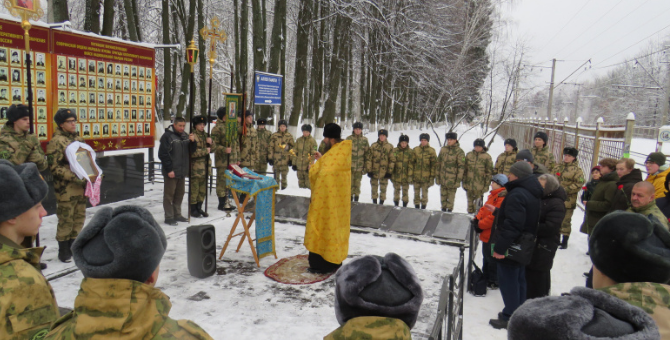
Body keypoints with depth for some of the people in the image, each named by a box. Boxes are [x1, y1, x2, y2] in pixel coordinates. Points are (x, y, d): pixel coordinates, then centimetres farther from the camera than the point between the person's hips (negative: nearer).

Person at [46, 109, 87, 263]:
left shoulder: (79, 139, 13)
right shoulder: (56, 141, -10)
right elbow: (54, 167, -16)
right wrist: (74, 178, -21)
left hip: (81, 186, 7)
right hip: (66, 188, -7)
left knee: (79, 218, 14)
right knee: (66, 220, 0)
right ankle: (63, 251, 13)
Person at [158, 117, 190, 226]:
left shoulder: (185, 136, 13)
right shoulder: (167, 136, -9)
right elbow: (163, 154, -13)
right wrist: (169, 170, -17)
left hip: (182, 171, 7)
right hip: (171, 172, -7)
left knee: (180, 193, 14)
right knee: (169, 194, 0)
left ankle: (177, 214, 26)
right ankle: (169, 217, 7)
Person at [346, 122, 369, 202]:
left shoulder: (365, 140, 6)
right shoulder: (349, 139, 2)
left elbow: (367, 153, 8)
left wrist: (366, 166, 5)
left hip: (360, 165, 1)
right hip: (350, 165, -1)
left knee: (357, 182, 8)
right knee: (350, 181, 0)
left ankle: (356, 197, 18)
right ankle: (350, 196, 11)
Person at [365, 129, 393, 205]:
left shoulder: (390, 147, 1)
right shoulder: (373, 146, 2)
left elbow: (392, 160, 1)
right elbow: (368, 158, 1)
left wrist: (390, 171, -4)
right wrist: (369, 170, -4)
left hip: (384, 172, -1)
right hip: (374, 171, 1)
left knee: (383, 188, 7)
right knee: (374, 187, 11)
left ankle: (381, 203, 19)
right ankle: (374, 202, 24)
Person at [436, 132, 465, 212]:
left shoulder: (459, 151, -8)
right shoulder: (443, 149, 6)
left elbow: (461, 166, -8)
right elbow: (439, 163, 13)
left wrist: (458, 180, -11)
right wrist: (438, 176, 12)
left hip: (452, 179, -4)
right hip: (443, 178, 4)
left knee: (451, 194, 3)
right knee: (443, 194, 12)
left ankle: (449, 209, 16)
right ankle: (443, 208, 26)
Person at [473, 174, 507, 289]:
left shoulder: (503, 197, -22)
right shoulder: (493, 195, 10)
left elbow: (495, 216, -27)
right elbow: (484, 209, 16)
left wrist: (480, 225, -19)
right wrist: (477, 219, 0)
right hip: (487, 233, 10)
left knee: (492, 258, 2)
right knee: (486, 256, 21)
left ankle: (493, 281, 15)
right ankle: (486, 277, 36)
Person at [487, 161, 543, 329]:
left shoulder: (517, 194, -24)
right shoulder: (532, 194, 9)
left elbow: (512, 224, -29)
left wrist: (500, 247, -26)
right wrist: (497, 211, 30)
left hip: (512, 247, -10)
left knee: (508, 281, 1)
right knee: (519, 280, 19)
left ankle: (509, 317, 10)